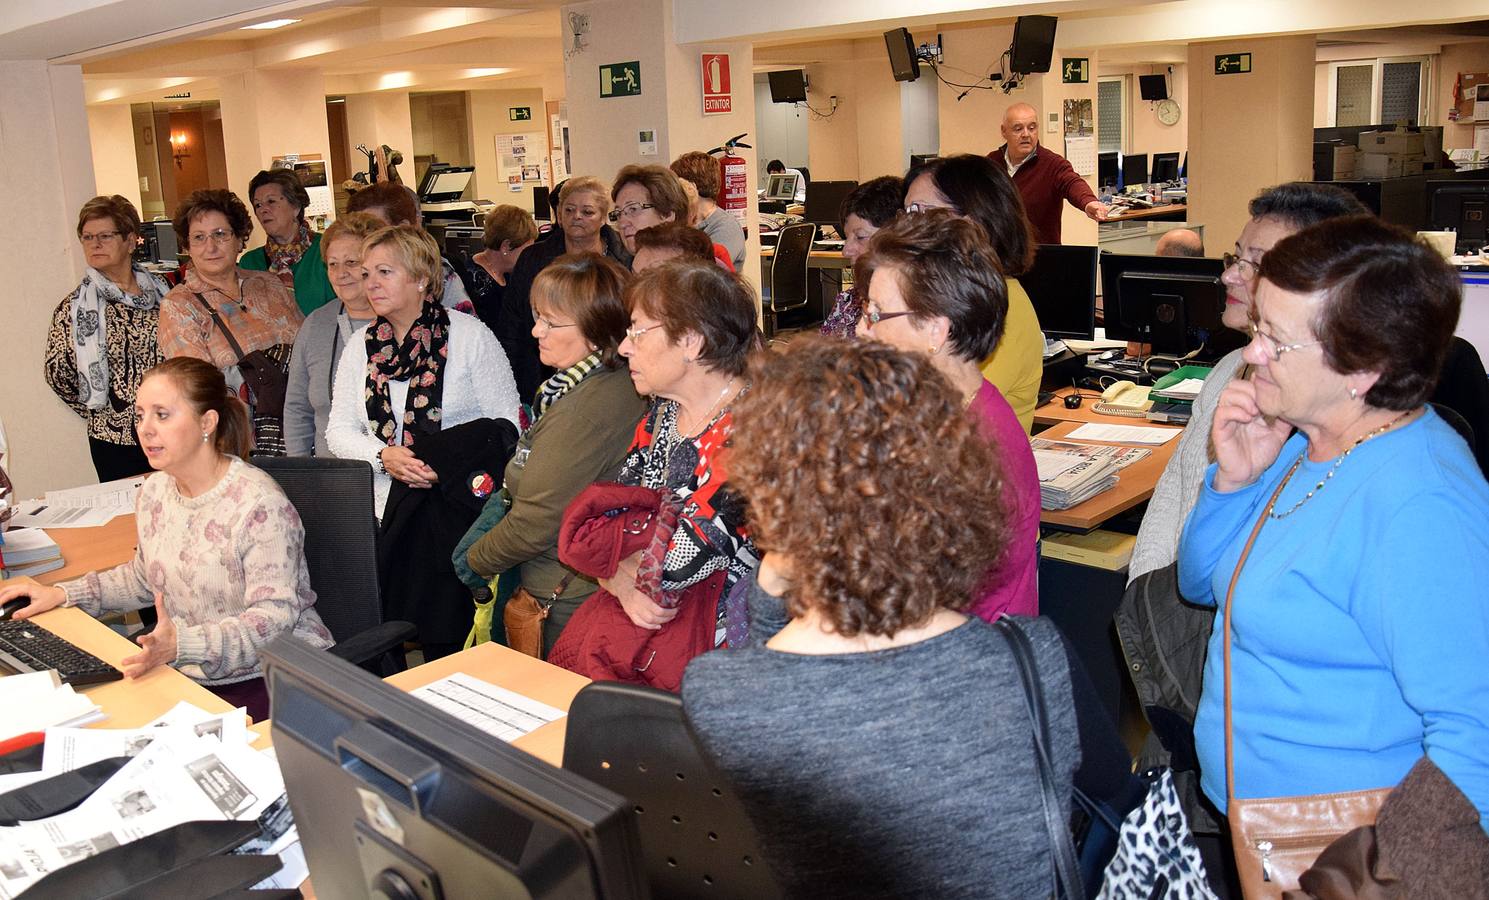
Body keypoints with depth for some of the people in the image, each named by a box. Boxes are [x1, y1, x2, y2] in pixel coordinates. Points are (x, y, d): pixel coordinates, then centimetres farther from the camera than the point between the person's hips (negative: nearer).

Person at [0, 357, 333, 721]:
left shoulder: (258, 504, -19)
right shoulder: (153, 491, 7)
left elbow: (275, 616, -23)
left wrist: (182, 644, -35)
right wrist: (63, 594, 13)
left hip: (270, 677, -7)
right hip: (188, 675, 8)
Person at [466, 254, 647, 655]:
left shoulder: (584, 409, -27)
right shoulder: (624, 385, 3)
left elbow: (535, 523, -22)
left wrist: (476, 559, -5)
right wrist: (506, 492, 7)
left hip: (571, 598, -9)